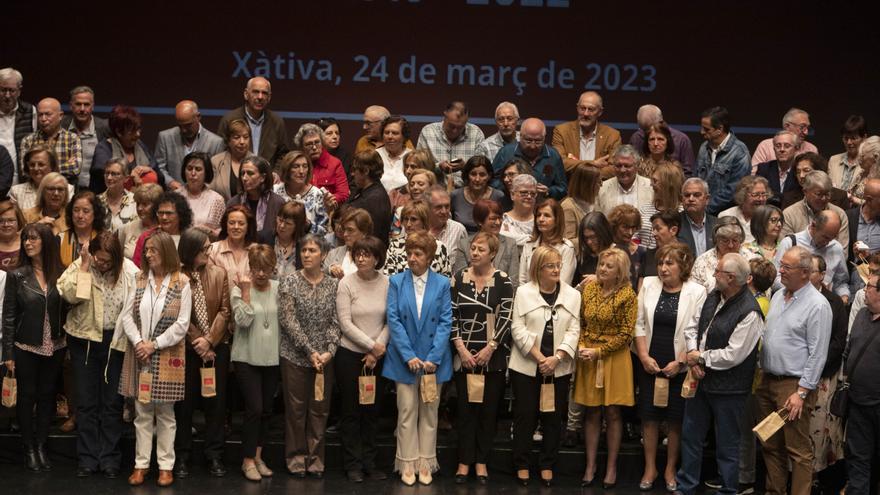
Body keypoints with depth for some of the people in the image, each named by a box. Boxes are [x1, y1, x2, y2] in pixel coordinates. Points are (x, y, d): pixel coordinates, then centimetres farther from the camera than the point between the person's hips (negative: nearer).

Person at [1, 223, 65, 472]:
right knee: (27, 396, 7)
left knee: (47, 395, 10)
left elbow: (66, 309, 2)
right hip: (26, 348, -2)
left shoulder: (60, 274, -1)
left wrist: (68, 344, -3)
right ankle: (29, 448, 18)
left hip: (54, 347, 2)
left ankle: (42, 445, 21)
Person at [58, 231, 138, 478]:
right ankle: (87, 458, 15)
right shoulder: (79, 267, -5)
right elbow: (69, 295, -19)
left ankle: (109, 458, 16)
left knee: (112, 402, 7)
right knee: (86, 401, 7)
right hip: (84, 340, 0)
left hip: (115, 341, 0)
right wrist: (84, 266, -19)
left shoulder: (129, 270, -7)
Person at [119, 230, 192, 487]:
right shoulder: (139, 278, 7)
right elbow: (127, 315, 3)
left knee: (165, 413, 4)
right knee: (142, 412, 7)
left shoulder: (181, 282, -4)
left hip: (167, 356, -3)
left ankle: (166, 465, 11)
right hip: (139, 354, 3)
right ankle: (141, 464, 13)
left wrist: (154, 344, -13)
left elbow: (182, 324, -8)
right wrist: (138, 342, -11)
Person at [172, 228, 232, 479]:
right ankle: (182, 457, 14)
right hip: (186, 347, -2)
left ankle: (214, 456, 14)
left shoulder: (219, 273, 1)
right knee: (185, 402, 4)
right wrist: (199, 344, -9)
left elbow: (225, 310, -1)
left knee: (216, 401, 6)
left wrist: (210, 340, -11)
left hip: (218, 347, 3)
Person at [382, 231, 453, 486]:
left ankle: (426, 464, 16)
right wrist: (409, 356, -13)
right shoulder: (397, 281, 0)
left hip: (434, 358, 0)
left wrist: (433, 358, -13)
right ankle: (407, 464, 11)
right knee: (407, 412, 3)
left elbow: (445, 322, -3)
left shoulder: (442, 283, 0)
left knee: (429, 412, 8)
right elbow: (393, 320, -5)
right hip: (404, 358, 0)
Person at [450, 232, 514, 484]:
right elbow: (451, 316, 1)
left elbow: (506, 318, -6)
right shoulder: (458, 278, 2)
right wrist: (461, 348, -8)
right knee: (465, 407, 4)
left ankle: (481, 461, 14)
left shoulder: (502, 281, -2)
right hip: (464, 354, 1)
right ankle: (464, 461, 11)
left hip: (493, 356, -1)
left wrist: (490, 348, -12)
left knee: (488, 408, 4)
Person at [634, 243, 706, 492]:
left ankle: (670, 469, 20)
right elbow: (639, 323, 4)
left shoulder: (697, 292, -7)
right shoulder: (649, 285, 2)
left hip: (679, 366, -2)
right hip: (649, 364, 2)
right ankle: (650, 468, 18)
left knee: (675, 419, 6)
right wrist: (644, 357, -5)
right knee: (649, 416, 6)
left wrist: (680, 362, -13)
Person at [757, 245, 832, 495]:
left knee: (798, 450, -3)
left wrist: (801, 393, -16)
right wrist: (761, 375, 14)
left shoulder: (817, 305, -13)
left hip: (794, 385, -8)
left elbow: (817, 354, -15)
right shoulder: (778, 296, 11)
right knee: (771, 444, 14)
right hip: (768, 380, 8)